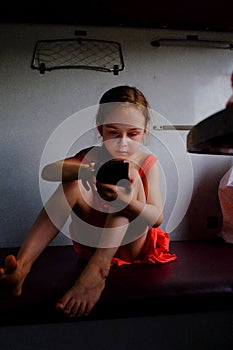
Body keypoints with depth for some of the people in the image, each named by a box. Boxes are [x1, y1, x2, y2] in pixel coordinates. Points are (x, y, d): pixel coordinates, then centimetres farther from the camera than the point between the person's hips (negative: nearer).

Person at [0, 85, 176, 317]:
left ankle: (96, 271, -41)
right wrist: (82, 170, -42)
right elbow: (47, 171, -21)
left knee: (130, 176, -25)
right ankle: (22, 265, -32)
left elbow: (157, 217, -20)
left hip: (132, 244, -1)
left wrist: (123, 200, -42)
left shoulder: (147, 163, -7)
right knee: (75, 184, -23)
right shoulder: (91, 157, -2)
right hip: (93, 242, 2)